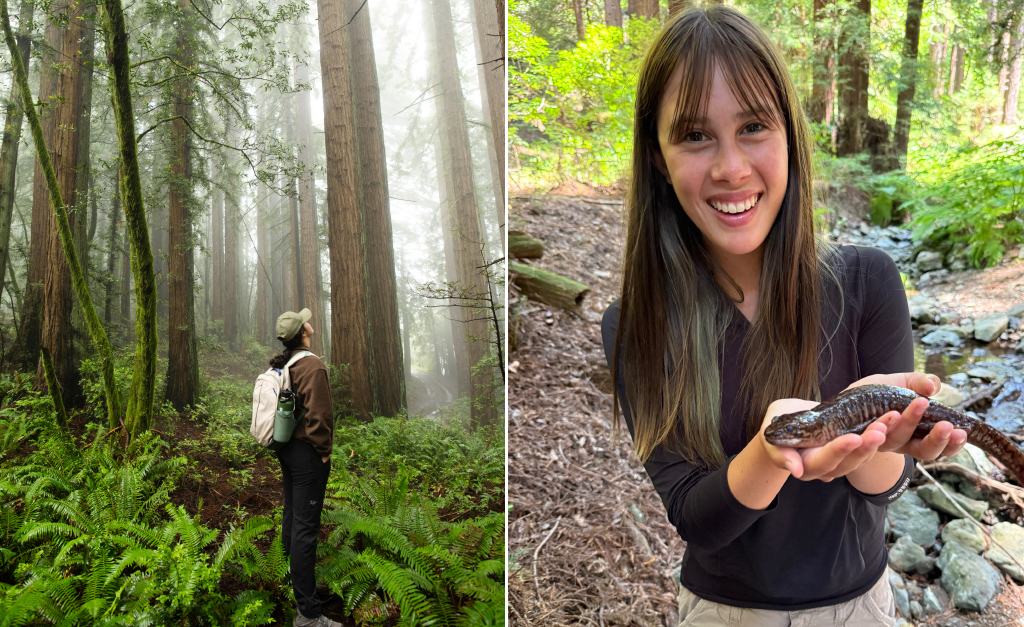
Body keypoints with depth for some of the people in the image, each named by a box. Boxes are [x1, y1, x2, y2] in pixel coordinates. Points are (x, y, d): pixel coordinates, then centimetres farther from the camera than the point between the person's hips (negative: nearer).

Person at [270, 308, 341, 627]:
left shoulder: (279, 366, 8)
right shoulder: (312, 365, -18)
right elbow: (318, 414, -21)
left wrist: (284, 442, 20)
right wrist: (324, 451, -10)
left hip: (286, 448, 9)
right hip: (307, 452, -9)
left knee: (292, 514, 24)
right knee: (306, 525, -8)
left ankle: (294, 572, 45)